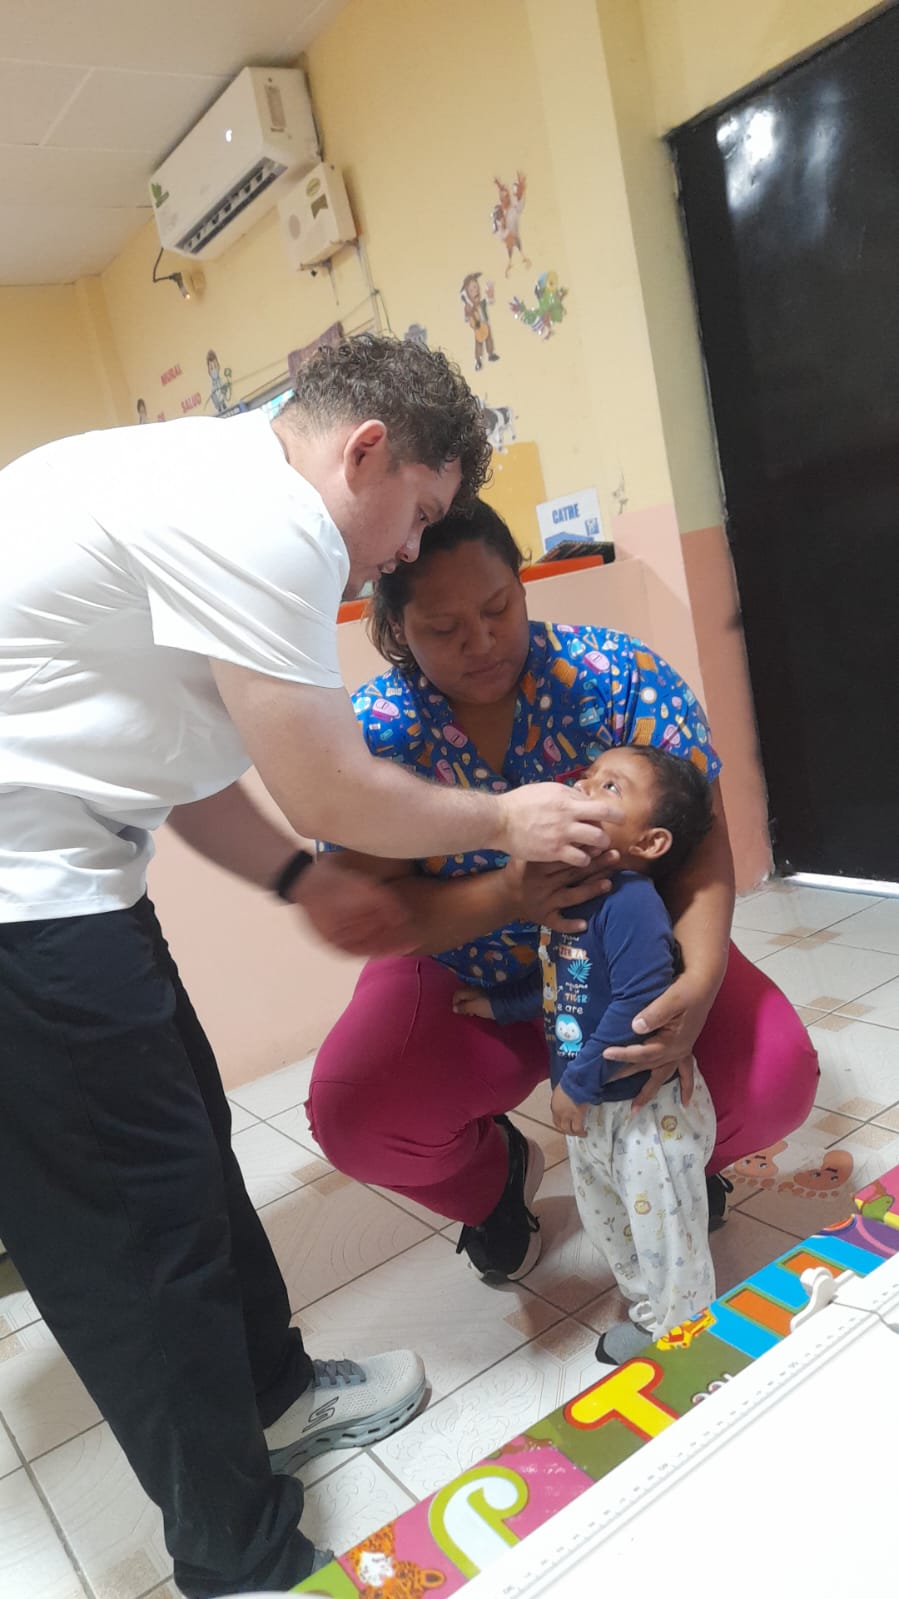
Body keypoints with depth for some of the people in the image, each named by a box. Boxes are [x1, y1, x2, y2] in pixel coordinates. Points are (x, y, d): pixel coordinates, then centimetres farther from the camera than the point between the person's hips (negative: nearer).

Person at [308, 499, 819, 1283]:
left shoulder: (621, 676, -17)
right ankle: (492, 1173, 12)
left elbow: (703, 840, -19)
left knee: (777, 1084, -22)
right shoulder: (376, 732, -17)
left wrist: (700, 983, -38)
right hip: (462, 980, 0)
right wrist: (507, 896, -38)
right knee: (355, 1117, -25)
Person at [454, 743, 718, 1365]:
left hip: (649, 1108, -9)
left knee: (664, 1232, 12)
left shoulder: (632, 901, -27)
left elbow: (639, 1002, -32)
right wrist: (499, 1004, 15)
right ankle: (647, 1311, 50)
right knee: (606, 1220, 26)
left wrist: (580, 1081, -25)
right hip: (591, 1109, 9)